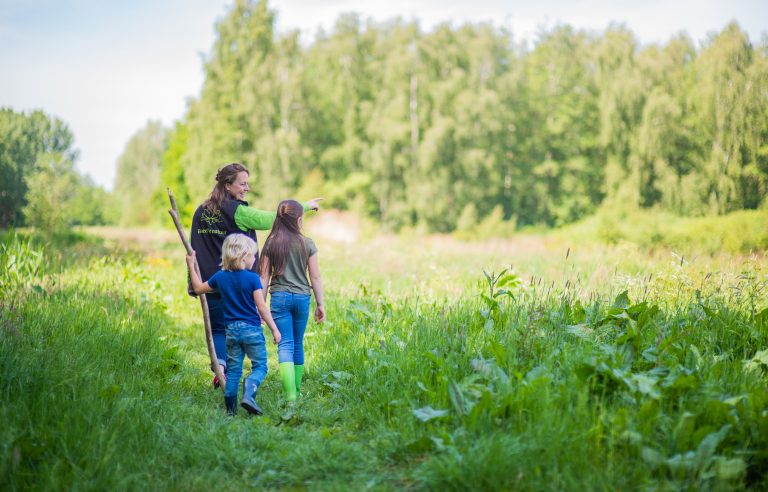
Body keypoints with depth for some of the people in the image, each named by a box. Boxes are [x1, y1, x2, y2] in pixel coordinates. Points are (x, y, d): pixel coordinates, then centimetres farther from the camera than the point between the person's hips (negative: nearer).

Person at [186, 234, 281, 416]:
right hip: (252, 329, -5)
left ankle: (231, 409, 11)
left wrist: (191, 266, 28)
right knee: (260, 366, 3)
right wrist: (274, 329, -6)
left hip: (231, 330, 5)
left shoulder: (220, 276, 3)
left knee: (233, 370, 11)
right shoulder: (252, 278, -10)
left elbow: (198, 288, 18)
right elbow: (262, 307, -12)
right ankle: (248, 395, -22)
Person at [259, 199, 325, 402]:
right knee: (298, 344, 15)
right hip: (302, 297, 1)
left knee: (285, 345, -3)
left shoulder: (271, 243, -1)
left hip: (279, 297, -1)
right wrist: (320, 304, 9)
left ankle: (290, 395, -17)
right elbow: (315, 277, 1)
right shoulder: (307, 244, -1)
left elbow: (264, 277, 0)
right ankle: (297, 391, 25)